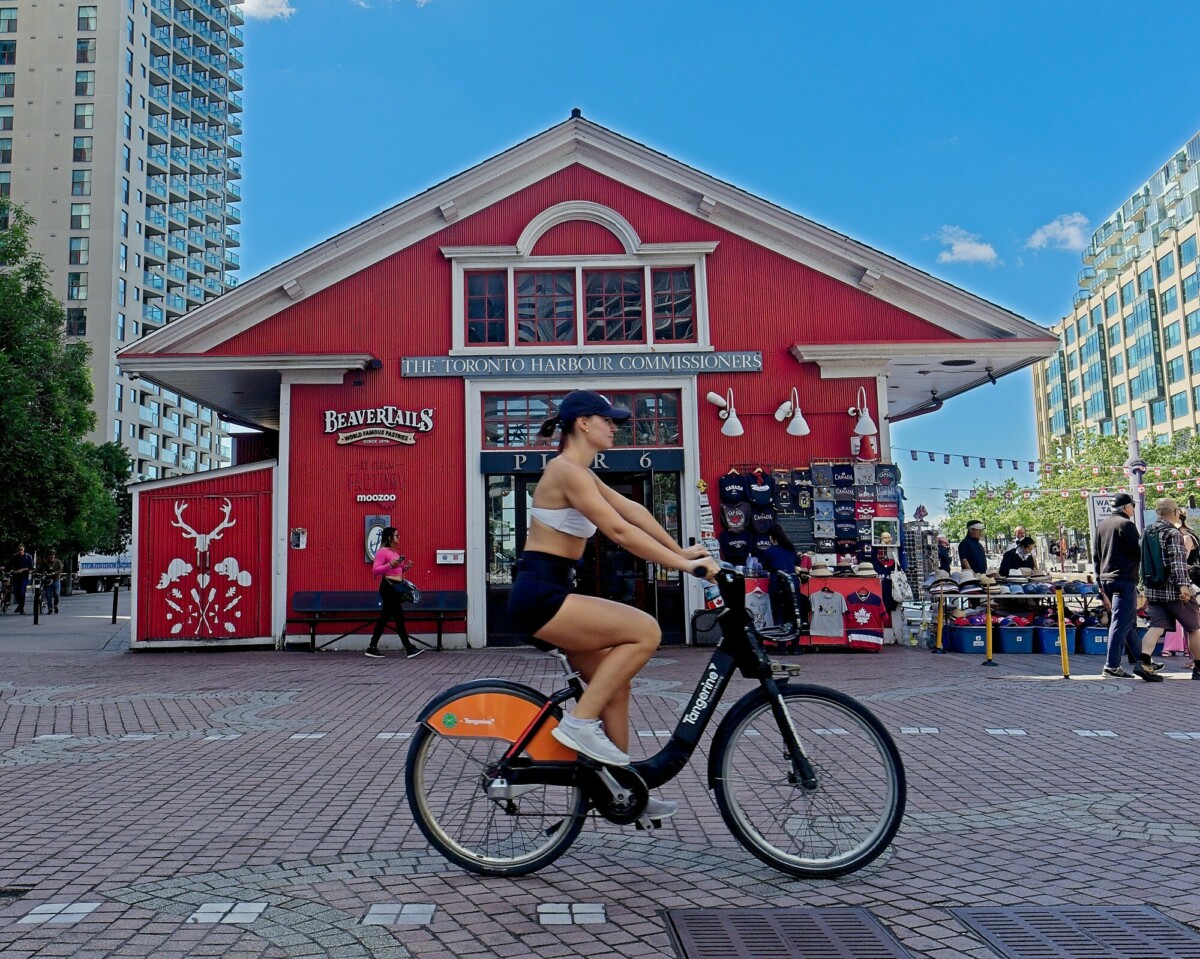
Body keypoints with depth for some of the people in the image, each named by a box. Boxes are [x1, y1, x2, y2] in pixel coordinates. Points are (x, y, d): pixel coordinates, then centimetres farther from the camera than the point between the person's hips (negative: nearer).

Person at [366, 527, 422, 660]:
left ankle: (372, 648, 15)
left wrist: (405, 567, 7)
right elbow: (375, 570, -17)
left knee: (384, 618, 11)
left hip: (396, 587, 10)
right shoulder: (382, 551, -10)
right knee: (399, 617, -6)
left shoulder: (393, 551, 18)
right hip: (389, 587, -10)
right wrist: (391, 564, -26)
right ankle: (410, 649, -3)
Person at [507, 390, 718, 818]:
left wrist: (681, 550, 12)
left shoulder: (579, 473, 16)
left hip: (547, 595, 10)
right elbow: (620, 531, -22)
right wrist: (683, 564, -21)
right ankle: (580, 721, -8)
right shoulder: (567, 470, -15)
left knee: (615, 684, 13)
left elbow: (633, 510, 16)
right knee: (645, 631, -17)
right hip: (540, 594, -10)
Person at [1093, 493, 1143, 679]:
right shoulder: (1126, 524, -11)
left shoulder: (1101, 525, 14)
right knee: (1121, 623, -8)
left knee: (1130, 622, 17)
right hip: (1124, 579, -8)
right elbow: (1138, 552, -12)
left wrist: (1101, 582, 19)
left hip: (1106, 579, 8)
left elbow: (1096, 556, 16)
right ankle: (1112, 665, -10)